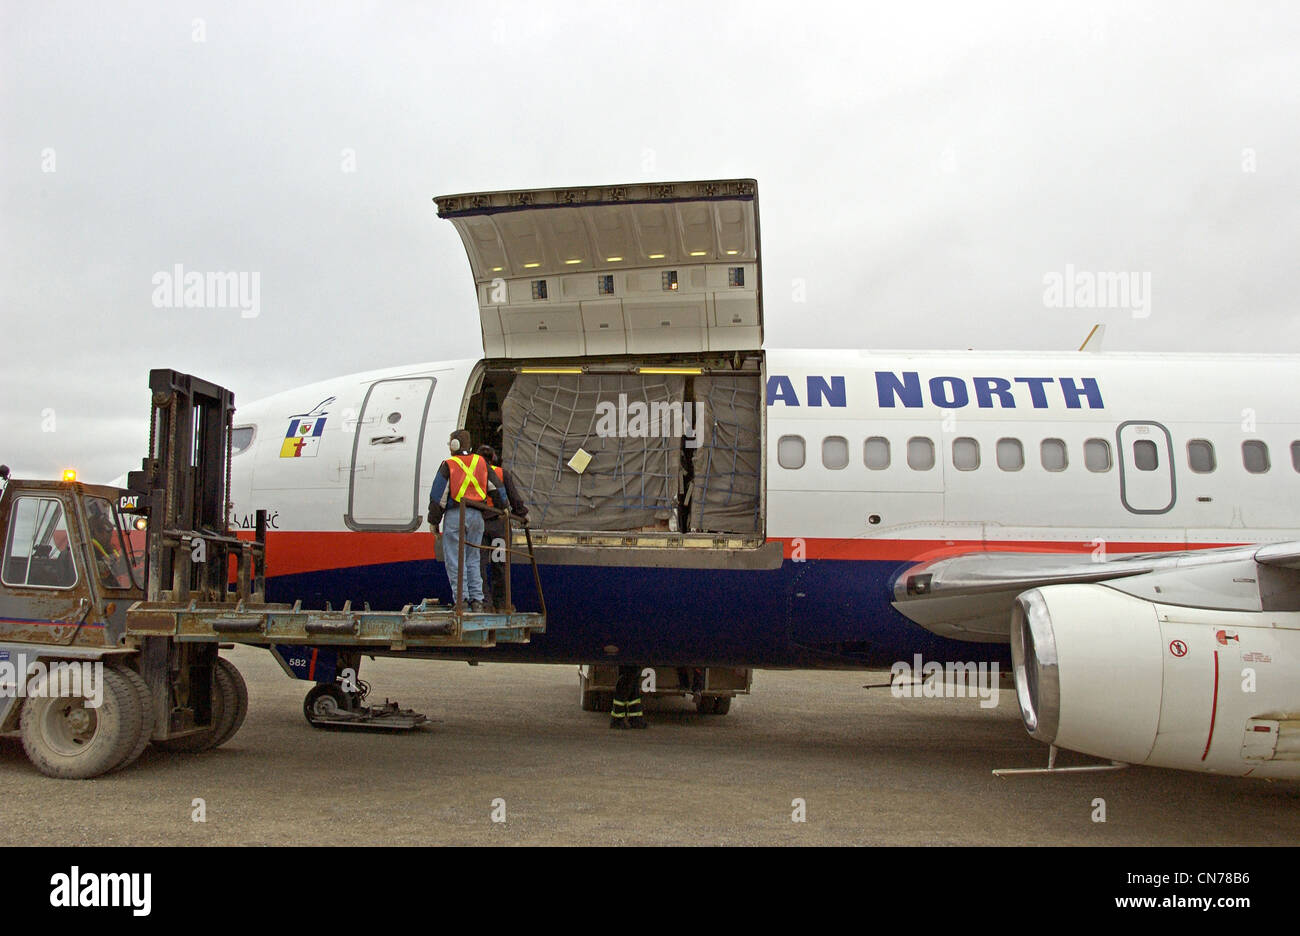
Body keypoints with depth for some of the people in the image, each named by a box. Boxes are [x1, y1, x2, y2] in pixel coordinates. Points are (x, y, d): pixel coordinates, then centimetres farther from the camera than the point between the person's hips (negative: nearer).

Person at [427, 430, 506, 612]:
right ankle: (477, 601, 5)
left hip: (455, 515, -5)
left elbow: (438, 495, -5)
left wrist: (433, 521, 0)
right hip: (476, 516, 5)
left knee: (454, 560, -1)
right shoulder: (480, 462, 11)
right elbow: (494, 488, 18)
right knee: (472, 559, 11)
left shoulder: (448, 465, -4)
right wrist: (503, 507, 31)